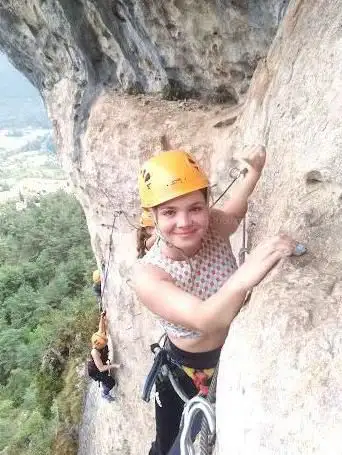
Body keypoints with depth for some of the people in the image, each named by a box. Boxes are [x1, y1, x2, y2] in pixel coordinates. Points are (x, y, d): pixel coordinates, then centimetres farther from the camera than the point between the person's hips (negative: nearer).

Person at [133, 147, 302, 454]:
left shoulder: (215, 228, -21)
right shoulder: (147, 273, -32)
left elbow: (233, 212, 6)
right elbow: (204, 320, -47)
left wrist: (254, 171, -8)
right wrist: (242, 280, -66)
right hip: (186, 373, -2)